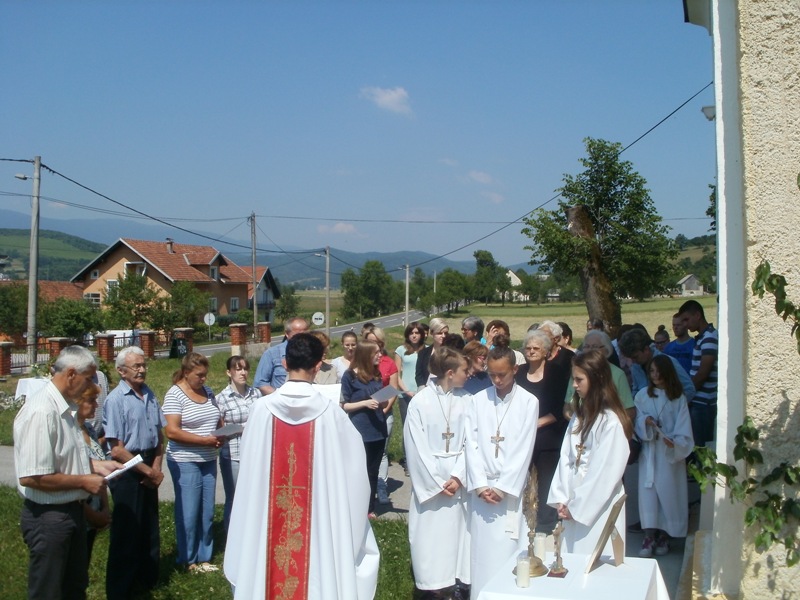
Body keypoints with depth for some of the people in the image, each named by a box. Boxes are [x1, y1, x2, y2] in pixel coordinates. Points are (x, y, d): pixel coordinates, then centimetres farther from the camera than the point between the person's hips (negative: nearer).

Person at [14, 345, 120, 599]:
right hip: (48, 517, -10)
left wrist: (95, 465, 7)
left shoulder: (65, 408, 5)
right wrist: (84, 481, -20)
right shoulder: (41, 411, -26)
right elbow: (31, 477, -30)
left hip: (72, 510, 10)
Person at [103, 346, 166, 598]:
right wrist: (147, 471, -12)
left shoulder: (150, 395, 5)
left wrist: (157, 468, -1)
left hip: (149, 469, 7)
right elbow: (117, 449, -18)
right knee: (126, 531, 3)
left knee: (150, 528, 18)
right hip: (127, 471, -7)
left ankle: (148, 579, 35)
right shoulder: (116, 399, -16)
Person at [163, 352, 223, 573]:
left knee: (207, 513, 11)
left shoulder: (208, 392, 9)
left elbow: (219, 421, 19)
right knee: (188, 513, 2)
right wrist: (205, 440, -20)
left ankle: (203, 557, 23)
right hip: (185, 461, -6)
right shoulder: (175, 394, -10)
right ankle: (188, 560, 17)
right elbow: (172, 431, -18)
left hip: (209, 460, 6)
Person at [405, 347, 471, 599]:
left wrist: (457, 477, -10)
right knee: (430, 535, 3)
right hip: (429, 480, -2)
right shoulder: (420, 401, -9)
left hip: (458, 479, 2)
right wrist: (437, 483, -8)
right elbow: (416, 448, -8)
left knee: (458, 532, 7)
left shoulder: (466, 401, -2)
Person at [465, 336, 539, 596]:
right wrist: (480, 485, -7)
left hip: (511, 490, -2)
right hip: (482, 489, 2)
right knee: (481, 551, 5)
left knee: (507, 551, -1)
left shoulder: (528, 402, -3)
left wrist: (502, 487, -10)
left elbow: (523, 449, -6)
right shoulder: (478, 400, 5)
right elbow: (472, 444, 1)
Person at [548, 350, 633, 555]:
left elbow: (607, 472, -16)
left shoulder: (611, 422, -14)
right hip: (573, 509, 7)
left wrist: (577, 507, -10)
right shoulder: (578, 417, 12)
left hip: (598, 511, -7)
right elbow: (566, 459, 8)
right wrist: (561, 500, 0)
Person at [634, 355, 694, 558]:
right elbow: (637, 420, 4)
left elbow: (683, 427, -5)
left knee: (668, 491, 0)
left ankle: (664, 536, 12)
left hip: (670, 452, -1)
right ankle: (649, 536, 1)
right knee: (647, 490, -4)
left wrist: (675, 442, -21)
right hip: (649, 451, 1)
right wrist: (645, 420, -18)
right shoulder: (643, 395, 6)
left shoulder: (678, 398, 1)